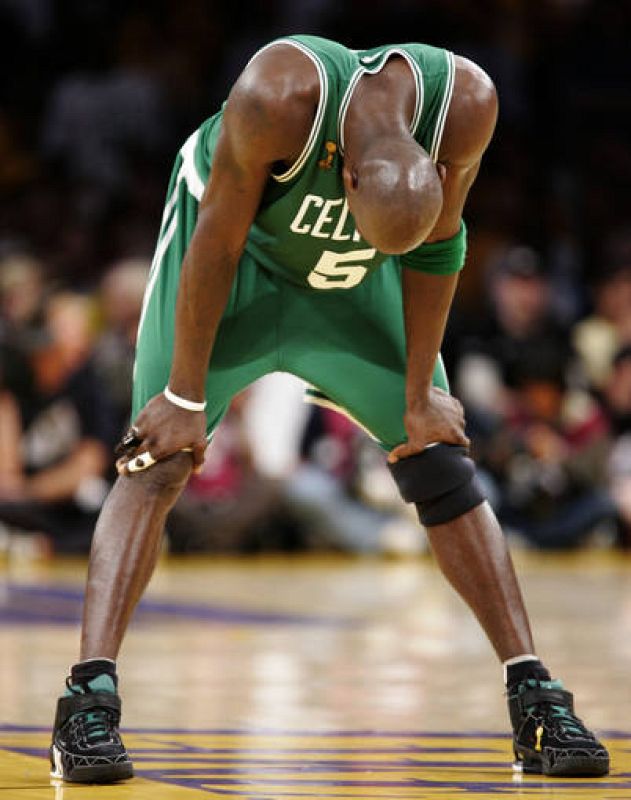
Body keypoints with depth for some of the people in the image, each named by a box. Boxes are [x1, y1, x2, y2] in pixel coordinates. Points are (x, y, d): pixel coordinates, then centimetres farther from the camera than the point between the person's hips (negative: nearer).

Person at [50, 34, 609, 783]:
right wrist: (186, 396, -21)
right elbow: (217, 244, -28)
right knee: (161, 457, -16)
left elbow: (435, 251, -14)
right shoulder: (279, 95, -41)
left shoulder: (466, 104, -31)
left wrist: (419, 395, -7)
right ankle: (89, 705, -20)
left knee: (441, 463, -1)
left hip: (352, 285, 3)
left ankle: (537, 704, 3)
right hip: (237, 251, -3)